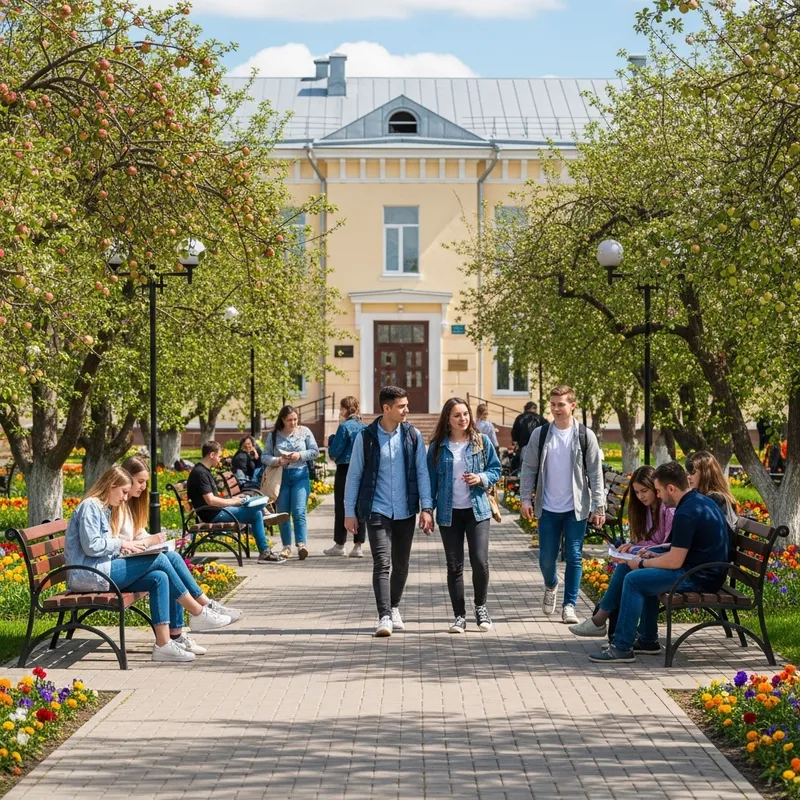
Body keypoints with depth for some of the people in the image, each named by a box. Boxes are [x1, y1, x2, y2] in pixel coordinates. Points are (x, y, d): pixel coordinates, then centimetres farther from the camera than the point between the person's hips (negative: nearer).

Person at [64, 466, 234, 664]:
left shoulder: (106, 509, 23)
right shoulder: (90, 506, -7)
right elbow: (91, 546, -17)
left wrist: (129, 546, 5)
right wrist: (121, 544, -8)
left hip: (105, 571, 10)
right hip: (88, 575, -10)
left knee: (160, 578, -11)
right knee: (159, 560, -17)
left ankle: (165, 643, -16)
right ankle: (200, 612, -8)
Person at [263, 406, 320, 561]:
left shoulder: (304, 432, 3)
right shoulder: (273, 436, 5)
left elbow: (315, 451, 5)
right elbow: (265, 456, 4)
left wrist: (300, 455, -11)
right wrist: (278, 460, -15)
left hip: (300, 475, -2)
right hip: (281, 477, 2)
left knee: (299, 511, -14)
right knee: (283, 513, 6)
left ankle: (301, 544, -21)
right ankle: (286, 546, 13)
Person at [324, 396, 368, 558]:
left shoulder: (345, 427, -12)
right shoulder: (365, 427, 6)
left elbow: (335, 451, -12)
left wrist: (331, 440, 5)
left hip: (345, 470, -5)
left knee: (341, 507, 5)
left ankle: (339, 544, 11)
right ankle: (358, 546, 6)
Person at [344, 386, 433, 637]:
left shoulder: (413, 435, 2)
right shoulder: (366, 437, -3)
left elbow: (422, 472, 3)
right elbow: (354, 475, 2)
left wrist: (426, 508, -5)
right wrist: (349, 512, 0)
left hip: (405, 512, 3)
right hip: (377, 510, -3)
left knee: (401, 564, 12)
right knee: (382, 563, -12)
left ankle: (394, 608, 32)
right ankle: (384, 617, -14)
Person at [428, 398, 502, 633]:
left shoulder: (482, 441, 3)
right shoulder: (438, 446, 3)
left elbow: (496, 469, 9)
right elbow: (431, 479, 6)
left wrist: (482, 478, -11)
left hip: (477, 510, -1)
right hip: (449, 512, 1)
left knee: (480, 561, -10)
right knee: (454, 566, 4)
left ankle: (481, 607, 13)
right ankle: (459, 616, 13)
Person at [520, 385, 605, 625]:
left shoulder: (585, 436, -2)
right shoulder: (540, 434, 2)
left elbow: (595, 474, -1)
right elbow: (529, 468, 4)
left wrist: (599, 507, -5)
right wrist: (526, 498, -6)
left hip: (576, 508, -1)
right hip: (548, 508, 1)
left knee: (574, 557, -1)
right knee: (547, 558, 6)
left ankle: (569, 605, 6)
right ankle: (551, 586, 37)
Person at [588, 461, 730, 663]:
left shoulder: (686, 514, -21)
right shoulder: (701, 501, 12)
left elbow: (674, 562, -19)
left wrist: (642, 563, -5)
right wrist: (654, 556, 14)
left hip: (699, 578, -11)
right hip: (708, 570, 11)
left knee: (634, 579, -11)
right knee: (647, 578, 23)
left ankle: (622, 648, -10)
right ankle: (647, 640, 24)